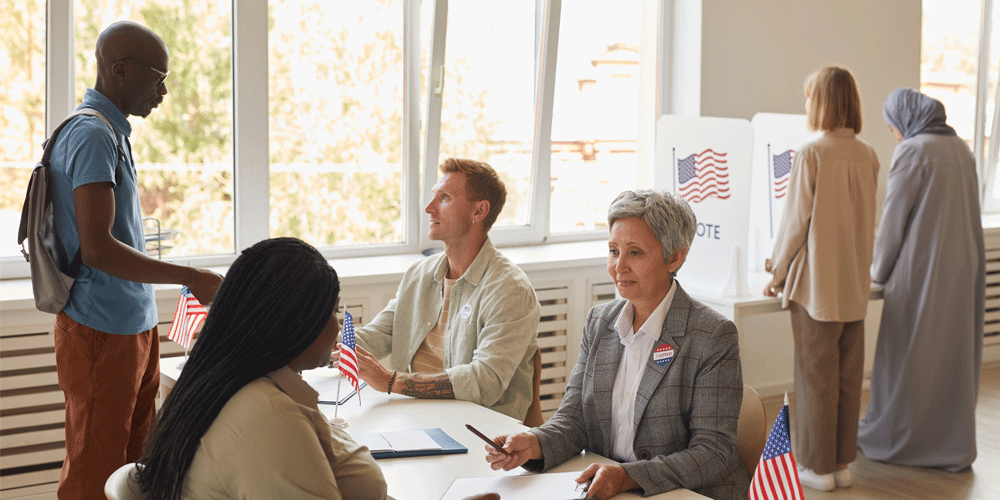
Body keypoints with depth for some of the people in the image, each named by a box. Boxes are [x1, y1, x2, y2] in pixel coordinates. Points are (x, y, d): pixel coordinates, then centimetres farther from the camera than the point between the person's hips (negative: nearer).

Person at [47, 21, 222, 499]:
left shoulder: (110, 132, 14)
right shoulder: (92, 135, -17)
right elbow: (97, 248, -25)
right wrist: (190, 277, -21)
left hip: (133, 324, 10)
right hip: (102, 331, -10)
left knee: (134, 458, 16)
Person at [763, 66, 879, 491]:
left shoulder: (810, 154, -14)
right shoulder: (868, 156, 3)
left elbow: (796, 221, -11)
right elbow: (866, 221, 10)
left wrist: (778, 272, 1)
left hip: (816, 283, -5)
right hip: (855, 284, 5)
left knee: (817, 373, 3)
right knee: (848, 375, 11)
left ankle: (819, 466, 11)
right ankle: (842, 462, 20)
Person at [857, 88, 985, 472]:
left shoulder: (912, 151, -13)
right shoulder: (960, 148, 10)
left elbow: (894, 216, -11)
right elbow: (960, 212, 15)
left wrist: (879, 269, 2)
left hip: (921, 267, -7)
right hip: (962, 266, 7)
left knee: (908, 352, 3)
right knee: (955, 351, 11)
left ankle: (890, 438, 13)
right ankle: (954, 443, 17)